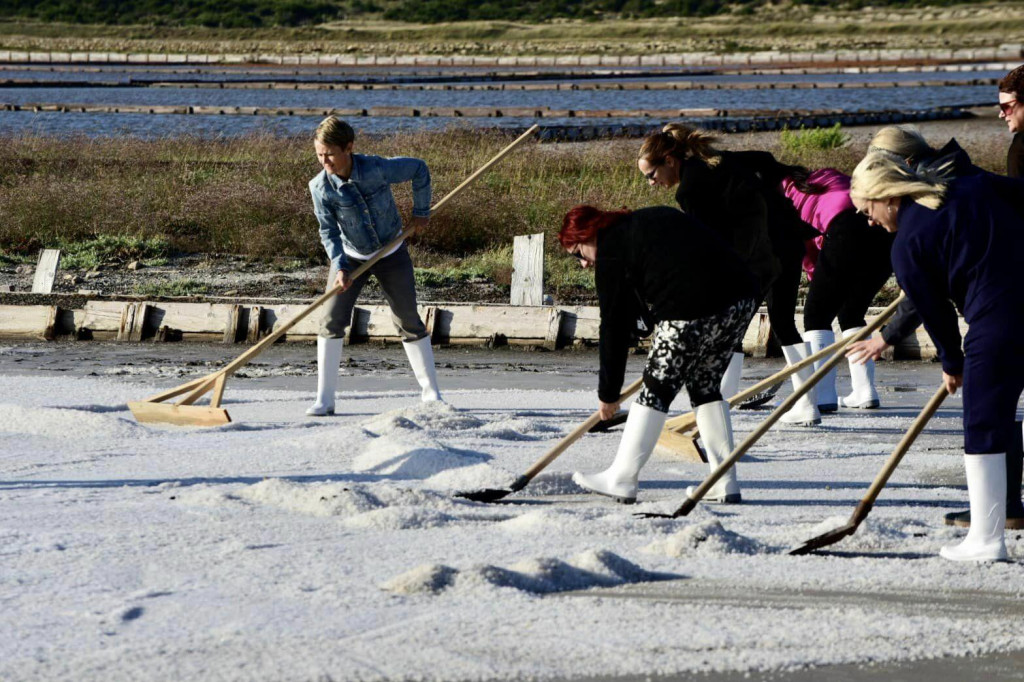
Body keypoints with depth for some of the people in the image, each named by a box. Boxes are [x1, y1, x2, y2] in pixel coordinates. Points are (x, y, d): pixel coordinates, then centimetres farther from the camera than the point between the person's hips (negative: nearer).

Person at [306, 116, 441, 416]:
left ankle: (431, 393, 16)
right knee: (332, 321, -10)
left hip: (392, 253, -1)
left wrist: (421, 211, -1)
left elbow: (419, 170, -9)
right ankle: (324, 400, -6)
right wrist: (340, 267, -28)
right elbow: (328, 230, -16)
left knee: (409, 322, 4)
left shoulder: (378, 169, -25)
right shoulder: (321, 186, -20)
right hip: (351, 256, 1)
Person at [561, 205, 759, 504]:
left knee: (658, 388, 4)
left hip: (695, 310, -8)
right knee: (705, 387, 19)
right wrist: (664, 330, 25)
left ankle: (620, 480, 8)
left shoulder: (611, 252, 1)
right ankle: (725, 483, 17)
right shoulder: (650, 220, 26)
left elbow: (614, 325, 3)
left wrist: (608, 393, 10)